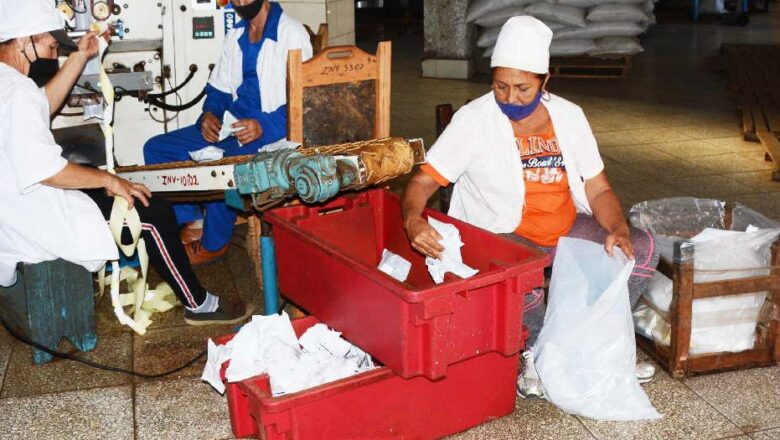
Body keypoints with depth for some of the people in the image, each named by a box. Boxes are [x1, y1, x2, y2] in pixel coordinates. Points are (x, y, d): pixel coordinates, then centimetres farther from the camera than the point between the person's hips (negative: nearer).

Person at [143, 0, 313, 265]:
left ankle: (214, 244, -10)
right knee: (156, 149, 1)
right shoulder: (235, 36, 14)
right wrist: (209, 114, -4)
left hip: (272, 133, -8)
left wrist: (264, 125, -30)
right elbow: (219, 91, 18)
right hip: (232, 127, 8)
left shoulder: (292, 34, -10)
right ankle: (192, 222, 4)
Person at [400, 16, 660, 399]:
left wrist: (617, 230, -16)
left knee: (642, 247, -11)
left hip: (567, 229, 5)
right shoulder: (473, 120, -11)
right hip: (503, 236, -5)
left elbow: (598, 189, 4)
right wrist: (413, 220, -36)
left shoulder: (569, 115, 1)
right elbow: (422, 182, -14)